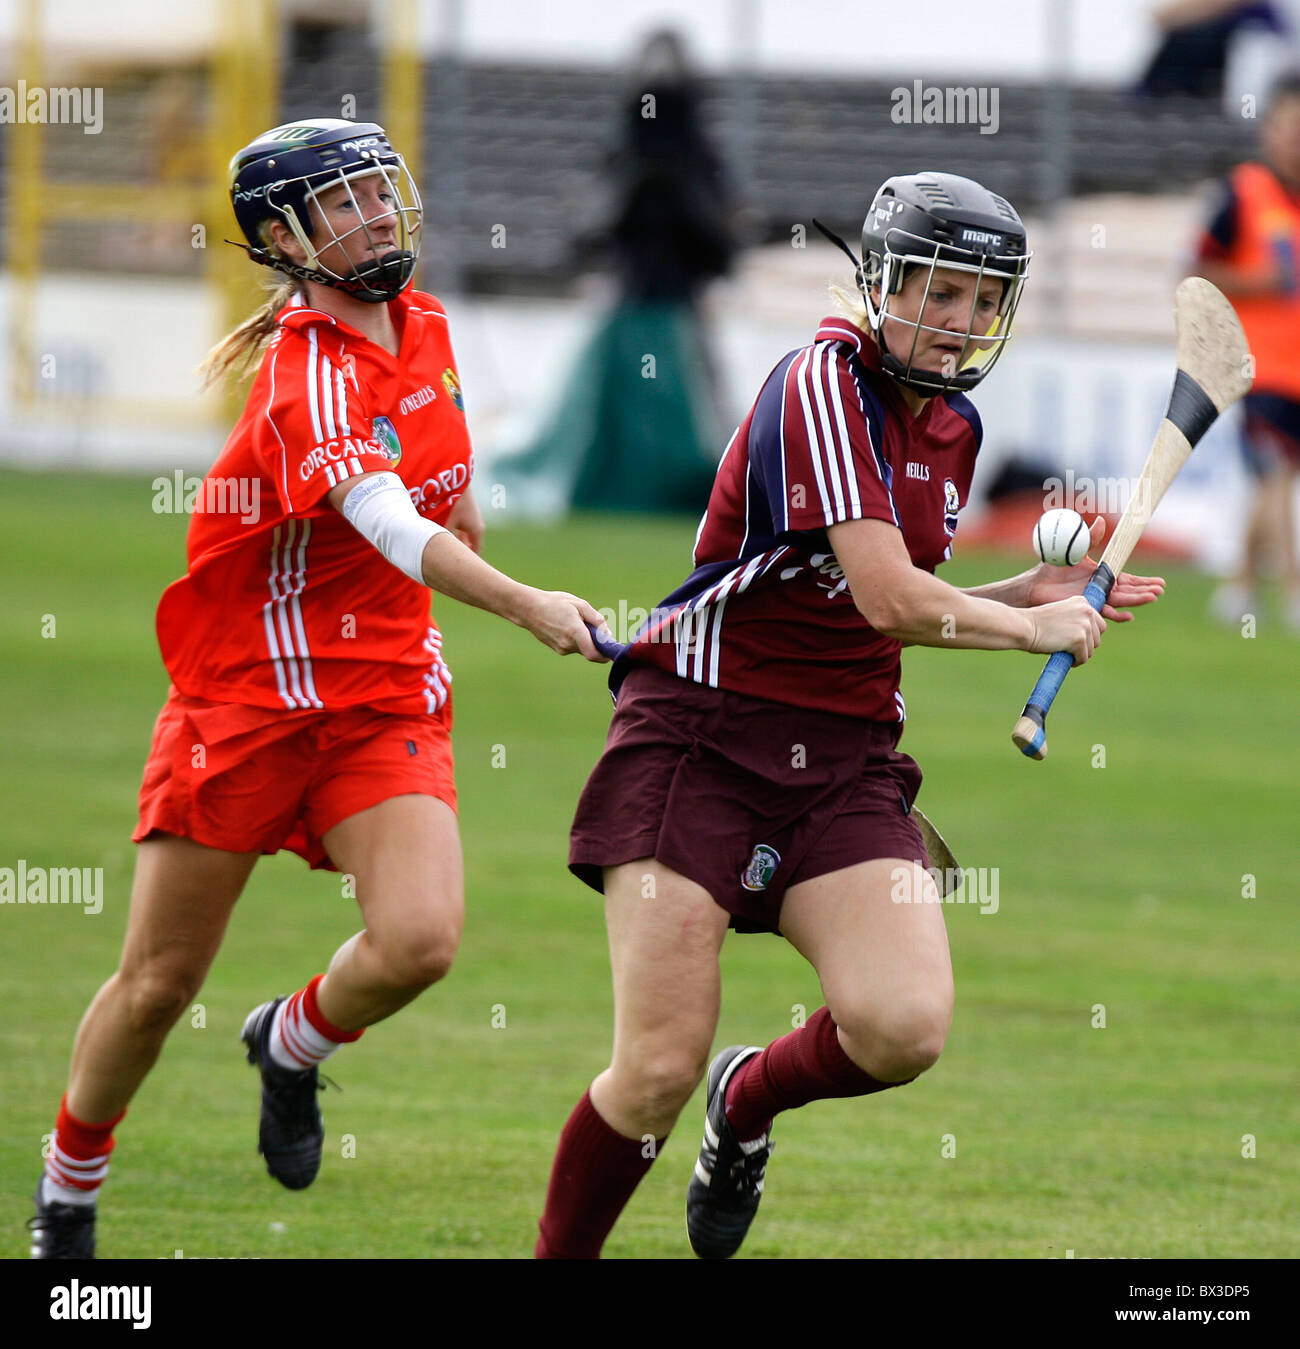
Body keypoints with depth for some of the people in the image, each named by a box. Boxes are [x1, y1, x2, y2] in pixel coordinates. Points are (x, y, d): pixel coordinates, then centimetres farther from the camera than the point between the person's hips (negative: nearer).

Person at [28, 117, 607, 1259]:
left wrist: (456, 508, 14)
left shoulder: (422, 323, 4)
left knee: (418, 943, -18)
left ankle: (292, 1047, 14)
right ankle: (69, 1189, 26)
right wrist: (525, 605, -47)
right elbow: (385, 522, -37)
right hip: (243, 698, -5)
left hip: (386, 699, 5)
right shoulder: (306, 372, -20)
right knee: (160, 985, 2)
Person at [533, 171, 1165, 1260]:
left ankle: (749, 1104, 14)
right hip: (701, 733, -6)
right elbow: (887, 600, -21)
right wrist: (1035, 628, -6)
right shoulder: (825, 383, -13)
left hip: (847, 759, 6)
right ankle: (557, 1257, 10)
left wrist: (1028, 593, 10)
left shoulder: (957, 429, 13)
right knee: (659, 1070, -13)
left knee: (905, 1028, -18)